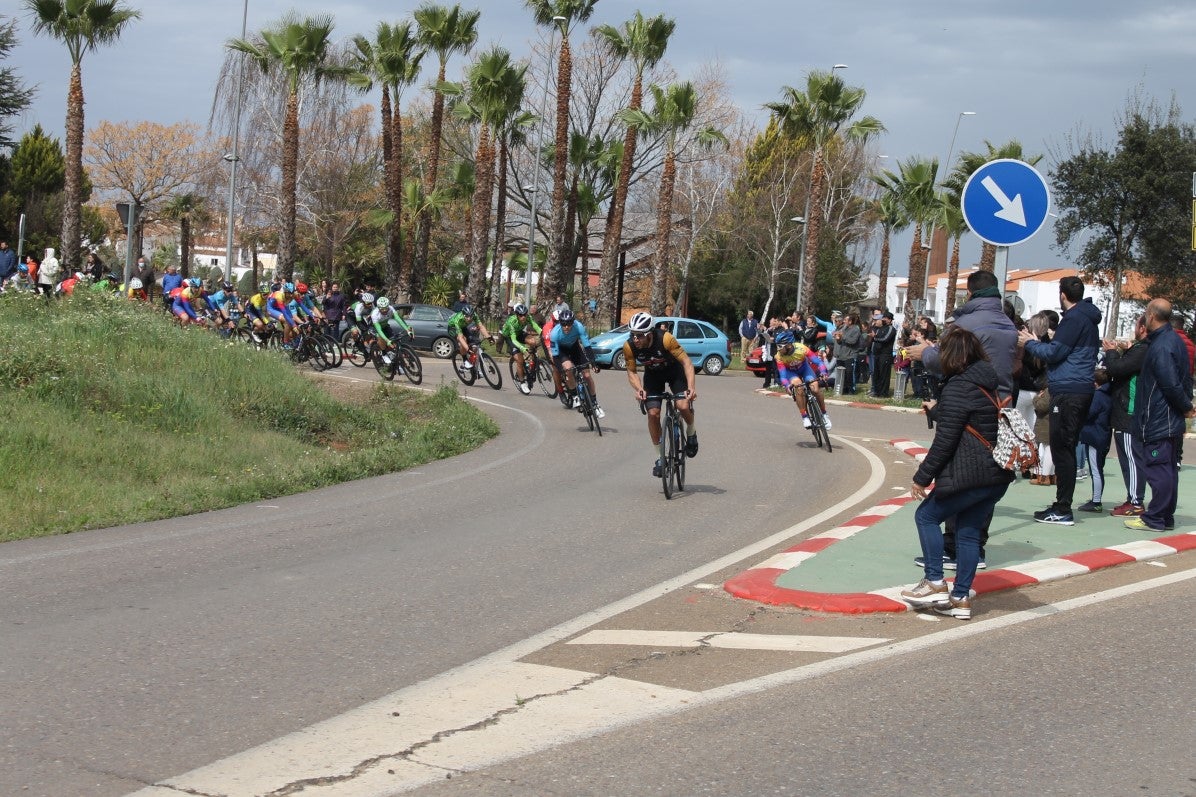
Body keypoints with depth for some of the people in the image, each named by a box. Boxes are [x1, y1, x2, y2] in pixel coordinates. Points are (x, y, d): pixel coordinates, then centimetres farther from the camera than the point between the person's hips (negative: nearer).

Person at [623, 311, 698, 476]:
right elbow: (632, 372, -14)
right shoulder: (629, 347, -26)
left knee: (683, 406, -24)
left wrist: (691, 386, -43)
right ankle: (660, 457, 2)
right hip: (652, 375, 2)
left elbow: (686, 361, -31)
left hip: (674, 371, -2)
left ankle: (691, 433, 10)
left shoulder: (665, 339, -35)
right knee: (653, 413, -12)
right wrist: (639, 389, -33)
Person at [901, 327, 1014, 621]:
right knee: (969, 531, 13)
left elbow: (945, 440, -16)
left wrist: (922, 477, -10)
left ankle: (935, 583, 1)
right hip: (998, 474, 9)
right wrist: (936, 410, 42)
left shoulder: (959, 387, -13)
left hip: (970, 474, -9)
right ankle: (961, 598, 13)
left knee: (926, 516, 6)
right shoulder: (988, 383, 14)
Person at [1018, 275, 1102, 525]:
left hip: (1068, 391, -10)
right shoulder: (1089, 319, 19)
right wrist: (1052, 338, 22)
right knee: (1068, 448, 13)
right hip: (1083, 390, 10)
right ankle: (1062, 505, 17)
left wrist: (1030, 342, 1)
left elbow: (1054, 353, -14)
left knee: (1061, 449, -8)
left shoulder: (1073, 318, -11)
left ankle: (1063, 510, -9)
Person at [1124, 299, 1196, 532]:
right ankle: (1166, 517, 19)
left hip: (1158, 423, -10)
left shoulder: (1160, 347, -19)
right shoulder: (1175, 340, 14)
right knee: (1169, 469, 13)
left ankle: (1154, 519, -4)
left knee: (1157, 470, -6)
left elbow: (1171, 384, -23)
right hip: (1172, 422, 10)